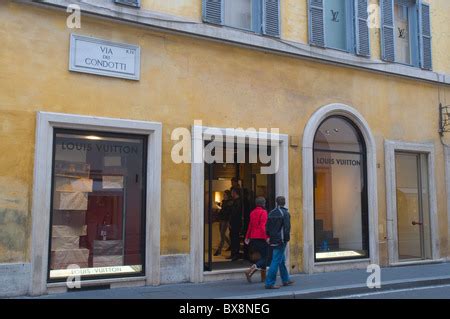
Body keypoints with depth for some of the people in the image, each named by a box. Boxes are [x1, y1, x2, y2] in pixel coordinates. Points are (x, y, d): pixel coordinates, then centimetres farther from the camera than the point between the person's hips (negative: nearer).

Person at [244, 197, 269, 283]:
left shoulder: (252, 212, 12)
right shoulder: (263, 212, -10)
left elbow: (250, 225, 19)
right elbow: (263, 226, -20)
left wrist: (247, 237, 24)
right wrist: (267, 237, -24)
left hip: (253, 238, 8)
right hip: (261, 238, -8)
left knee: (263, 256, 18)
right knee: (264, 257, -2)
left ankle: (263, 277, 19)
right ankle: (250, 271, -20)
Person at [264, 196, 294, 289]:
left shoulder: (271, 213, 9)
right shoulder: (285, 213, -11)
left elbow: (267, 227, 11)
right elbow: (287, 227, -15)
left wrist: (269, 237, 15)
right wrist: (287, 239, -7)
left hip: (273, 240, 7)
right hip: (281, 240, -7)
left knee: (282, 260, 19)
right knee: (276, 261, -5)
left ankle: (286, 280, 29)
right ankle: (269, 283, -6)